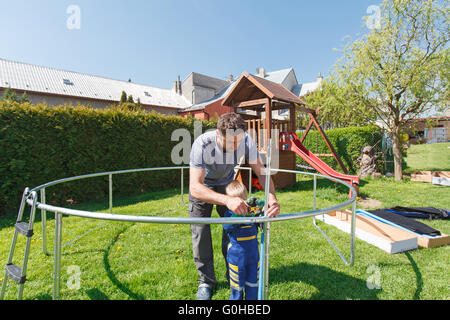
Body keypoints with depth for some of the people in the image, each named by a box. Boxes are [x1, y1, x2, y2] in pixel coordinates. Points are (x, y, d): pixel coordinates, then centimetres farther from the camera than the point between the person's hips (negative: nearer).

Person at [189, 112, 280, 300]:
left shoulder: (246, 141, -30)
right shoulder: (202, 144, -40)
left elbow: (261, 172, -24)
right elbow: (195, 187, -45)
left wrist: (272, 198, -43)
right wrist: (227, 200, -60)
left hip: (227, 183, 3)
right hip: (203, 185, -2)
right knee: (200, 231, -5)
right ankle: (206, 281, 16)